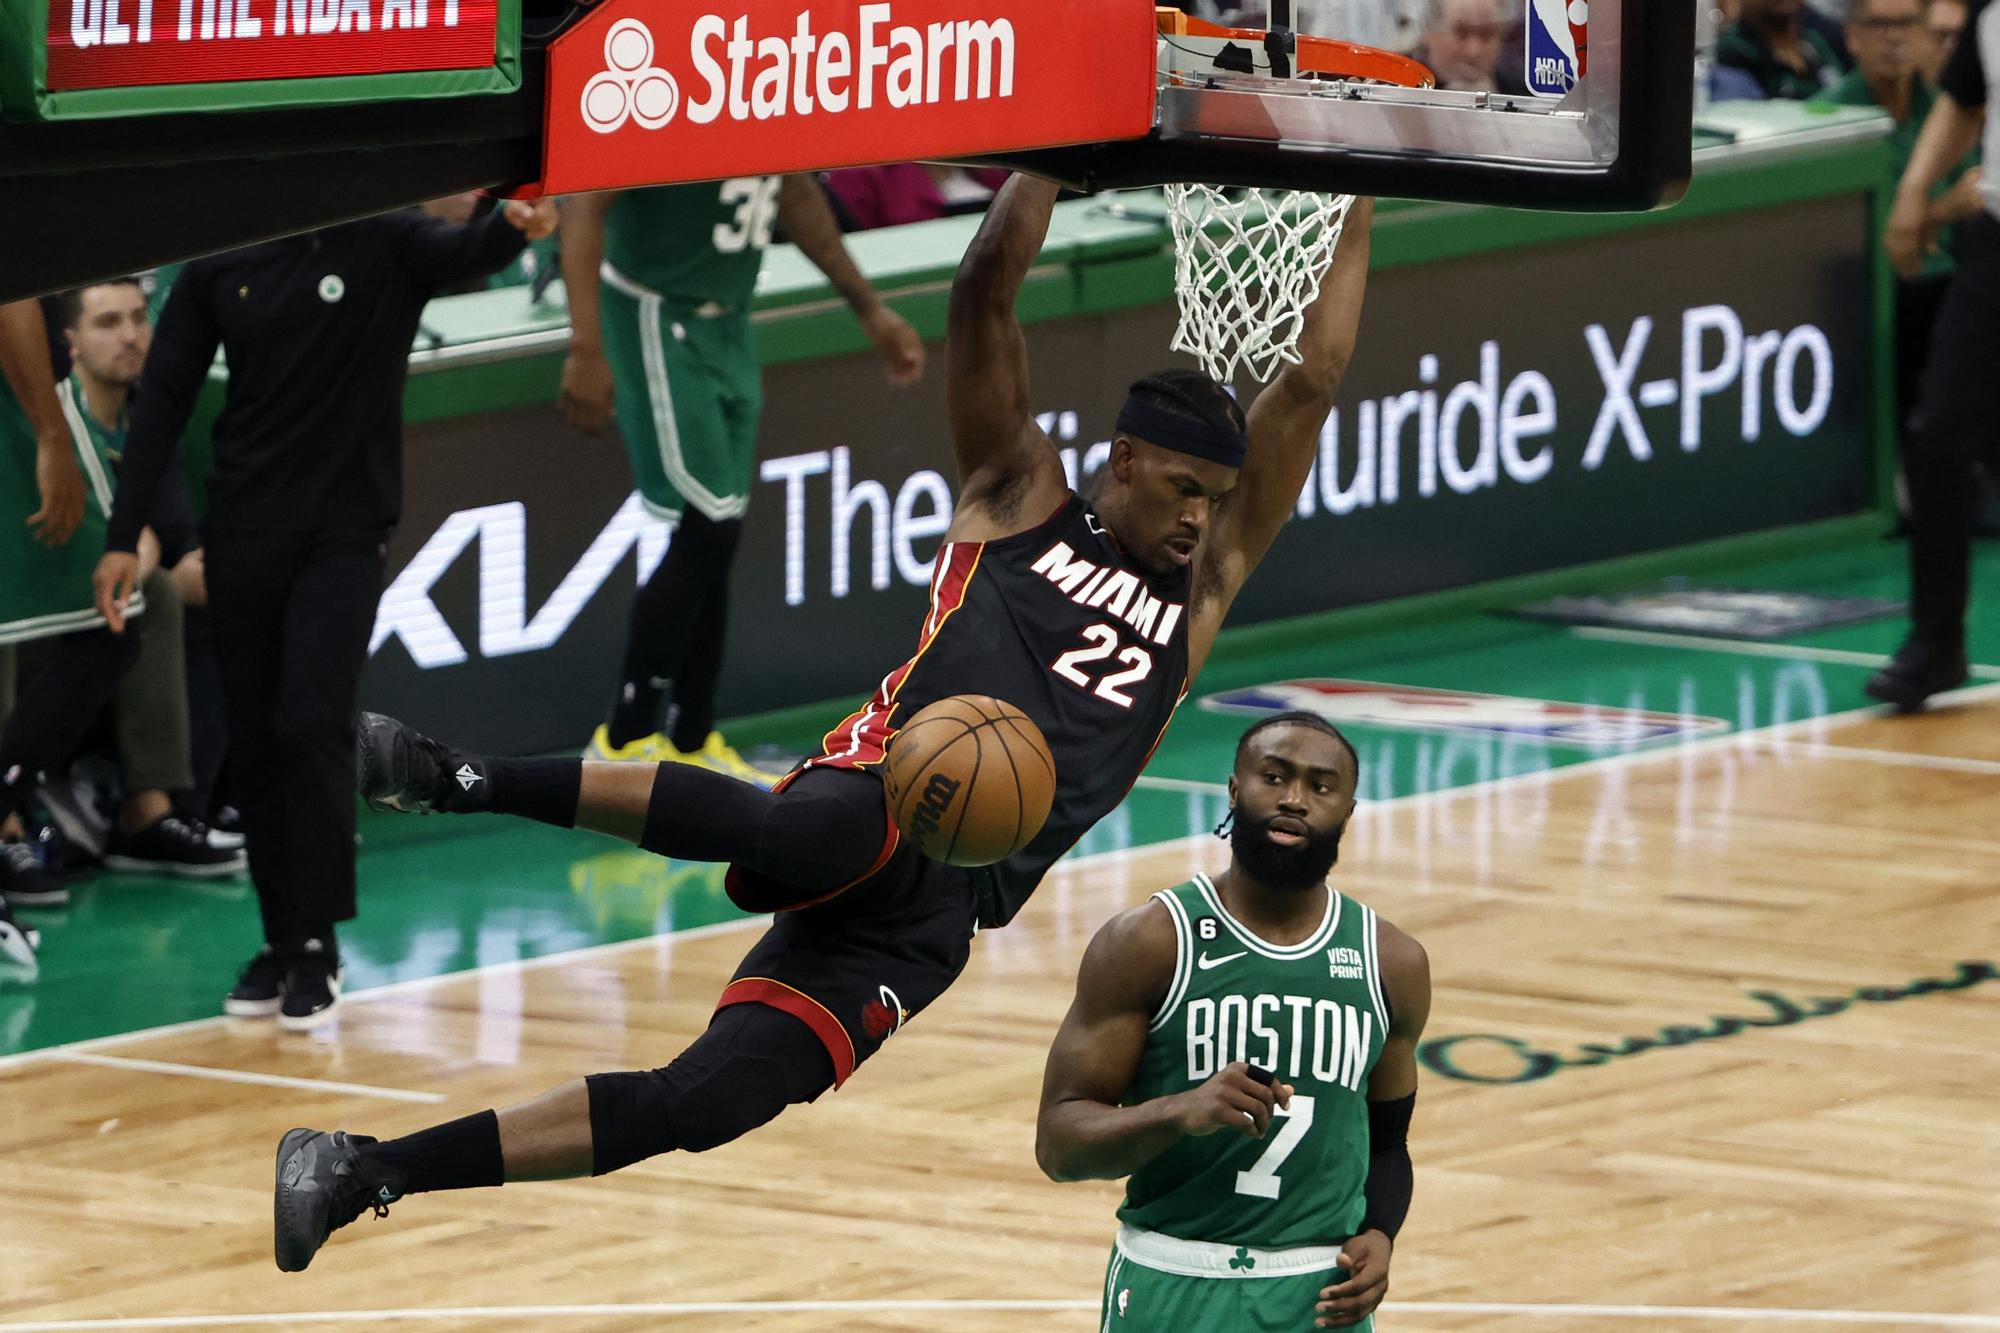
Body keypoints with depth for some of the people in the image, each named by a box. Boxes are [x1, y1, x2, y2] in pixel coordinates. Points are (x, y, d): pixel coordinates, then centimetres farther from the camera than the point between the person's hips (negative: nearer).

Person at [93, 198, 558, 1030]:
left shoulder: (386, 242, -5)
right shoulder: (218, 266, 2)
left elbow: (465, 254, -25)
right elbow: (164, 398, 4)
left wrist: (515, 228, -50)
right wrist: (123, 538, 0)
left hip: (345, 531, -3)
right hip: (243, 532, 3)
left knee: (311, 726, -15)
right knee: (256, 740, 5)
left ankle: (317, 946, -7)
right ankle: (281, 940, 17)